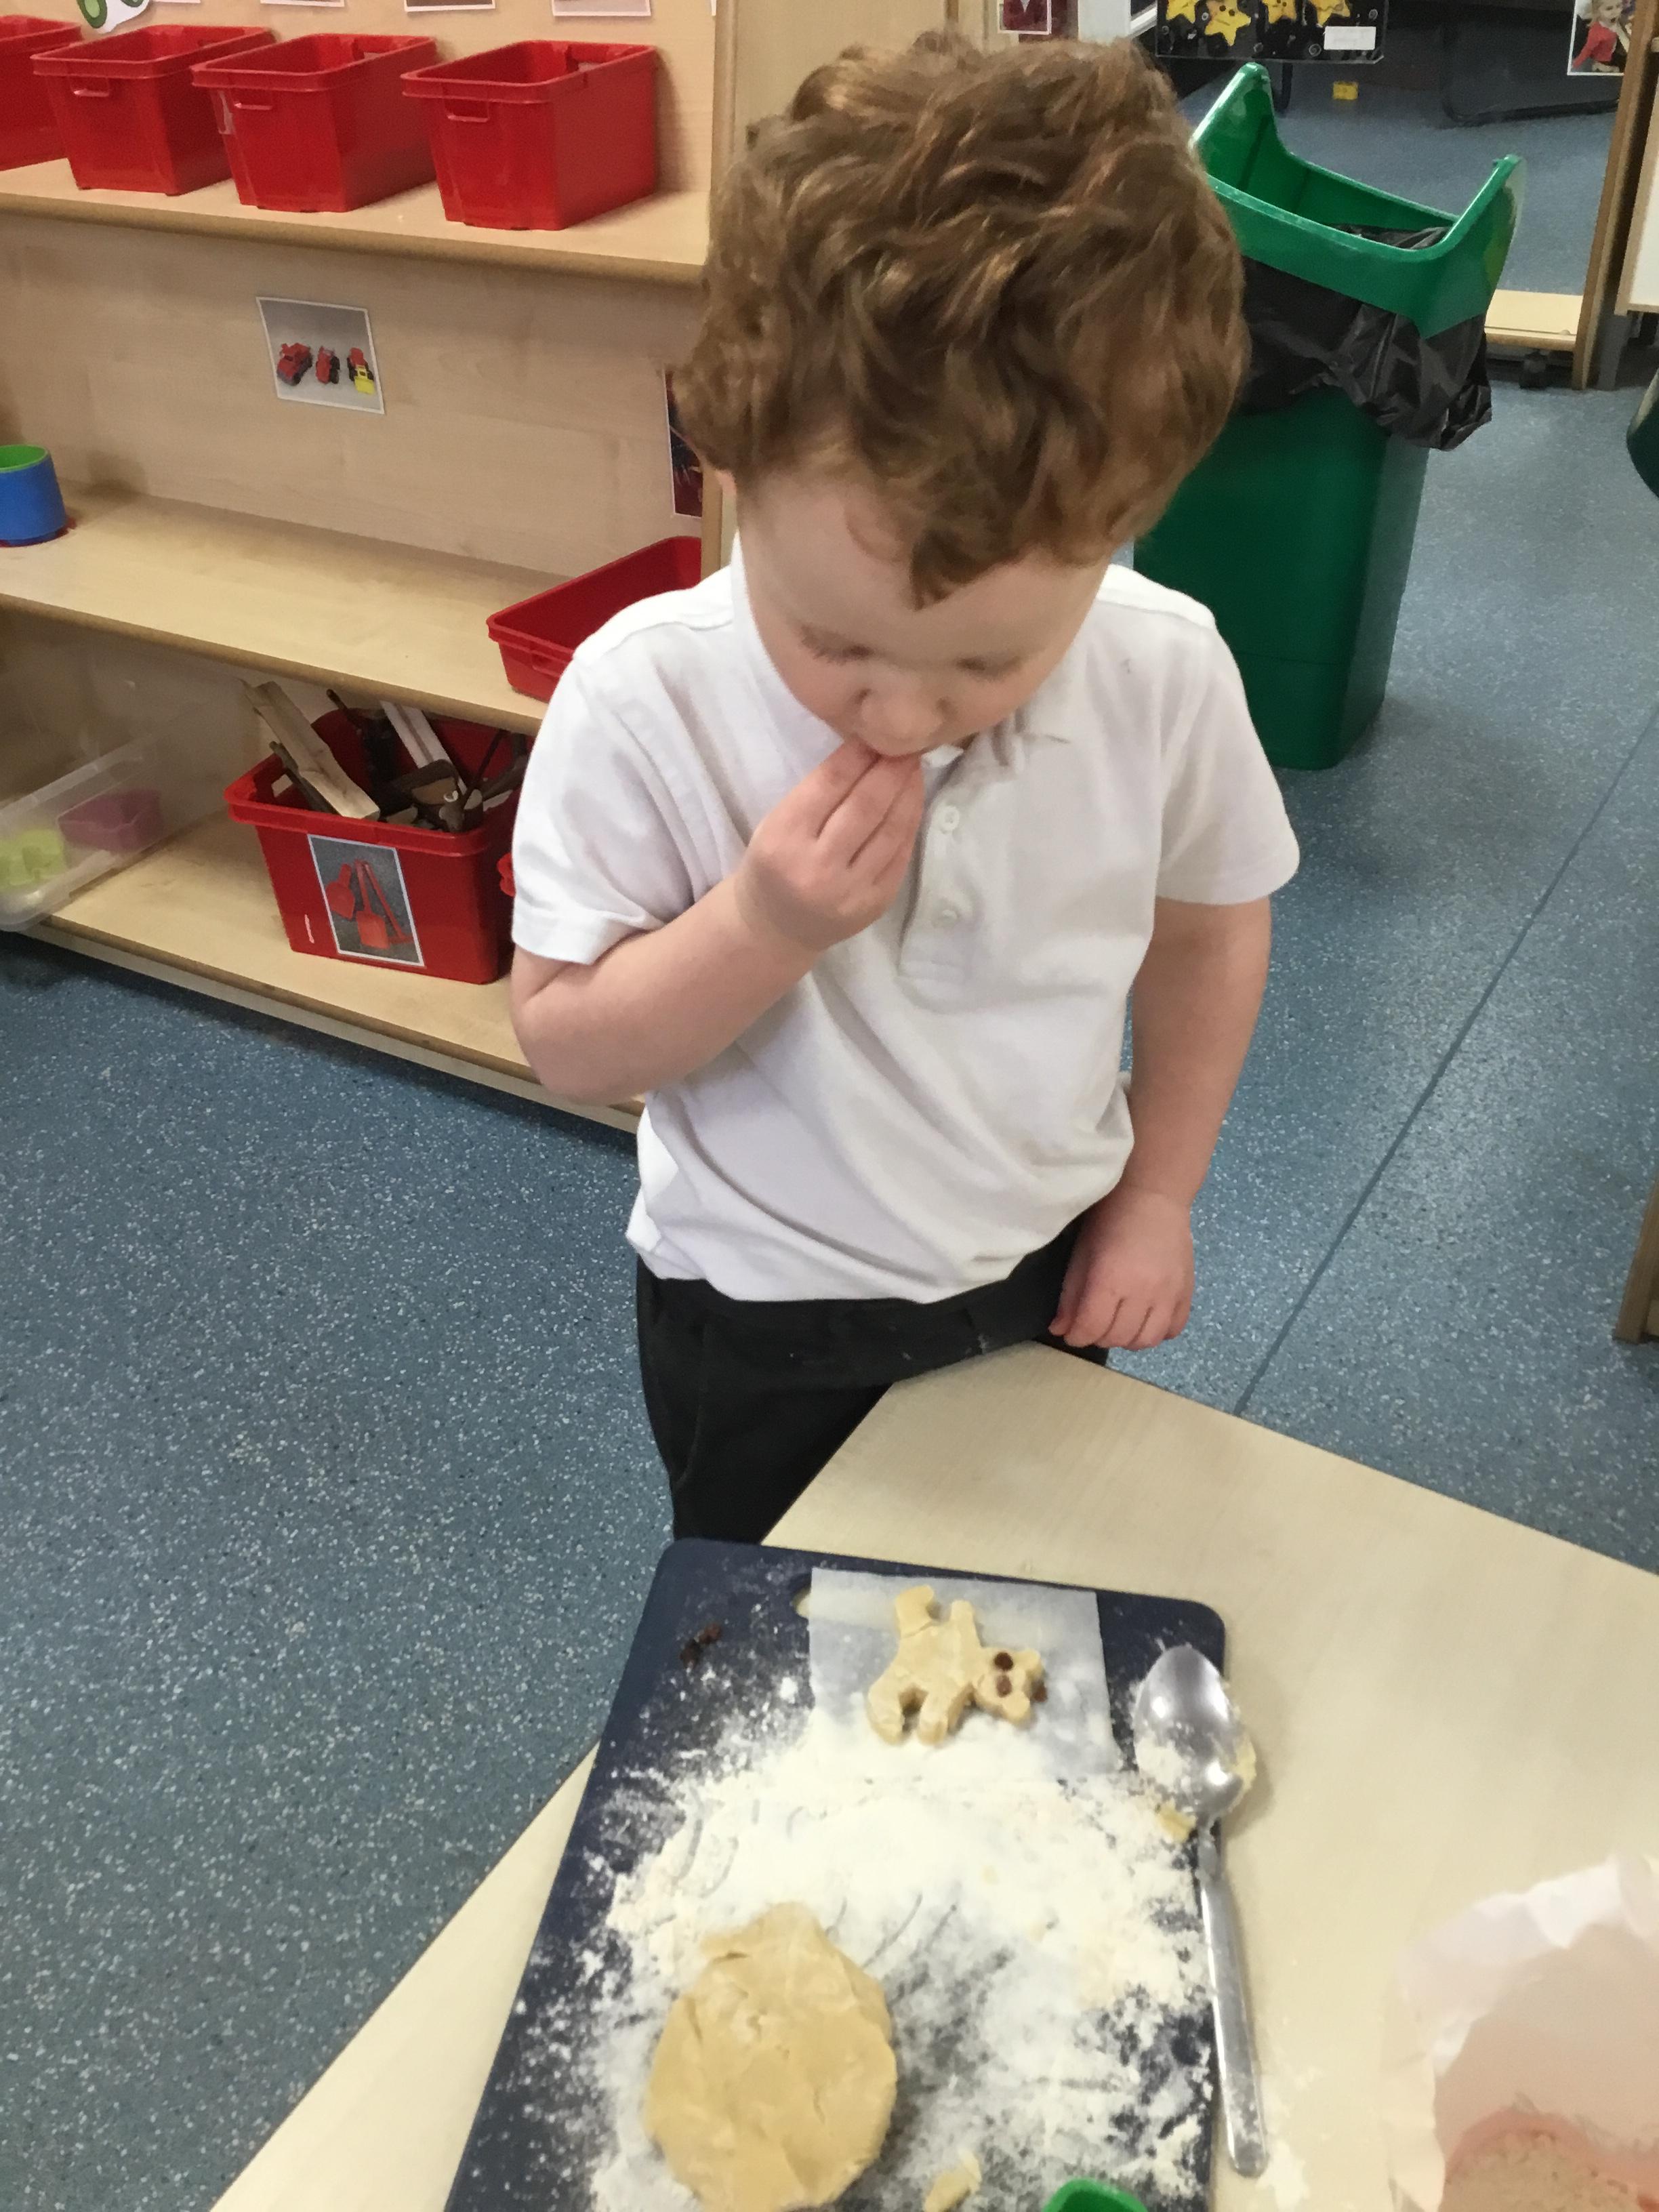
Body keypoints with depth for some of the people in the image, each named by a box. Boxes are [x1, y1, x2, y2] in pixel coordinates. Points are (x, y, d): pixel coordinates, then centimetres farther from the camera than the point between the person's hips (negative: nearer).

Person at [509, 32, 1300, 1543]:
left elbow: (1210, 928, -2)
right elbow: (564, 1037, -19)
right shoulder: (645, 701, -27)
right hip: (763, 1321, -2)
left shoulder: (1166, 676, -20)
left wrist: (1158, 1195, 2)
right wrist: (763, 924, -35)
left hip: (1046, 1275, 3)